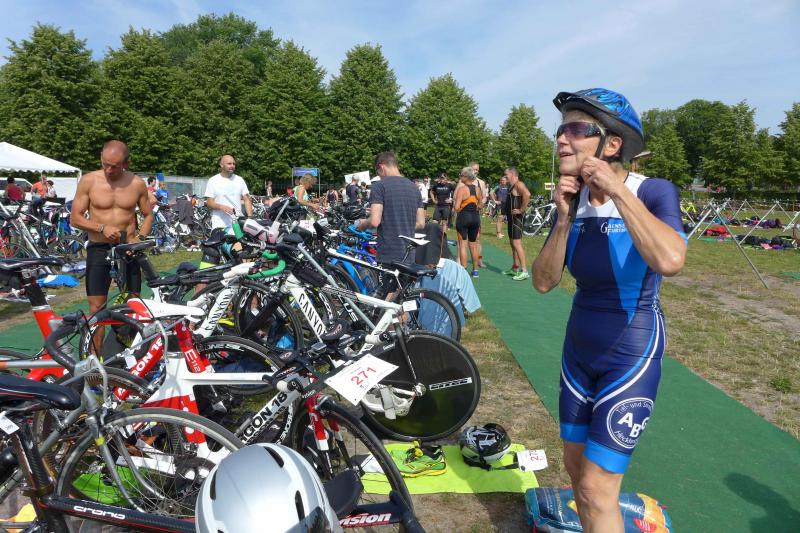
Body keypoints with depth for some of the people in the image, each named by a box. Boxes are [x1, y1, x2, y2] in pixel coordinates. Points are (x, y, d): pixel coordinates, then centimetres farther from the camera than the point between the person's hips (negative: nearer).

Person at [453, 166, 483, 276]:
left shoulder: (462, 190, -13)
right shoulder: (477, 189, 5)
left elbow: (457, 207, -18)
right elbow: (480, 204, 13)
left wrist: (458, 211, 2)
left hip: (463, 217, -6)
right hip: (475, 217, 6)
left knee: (462, 244, 1)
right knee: (473, 244, 15)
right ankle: (475, 270, 21)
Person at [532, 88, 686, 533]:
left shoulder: (653, 192, -16)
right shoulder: (576, 200, -1)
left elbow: (670, 260, -36)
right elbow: (544, 282, -5)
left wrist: (617, 190, -30)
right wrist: (565, 219, -16)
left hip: (631, 356, -6)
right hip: (579, 351, 6)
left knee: (596, 489, -2)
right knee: (576, 467, 18)